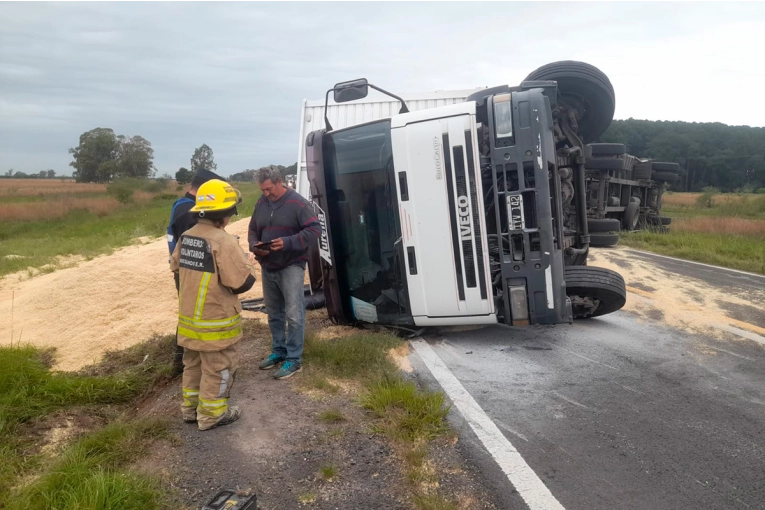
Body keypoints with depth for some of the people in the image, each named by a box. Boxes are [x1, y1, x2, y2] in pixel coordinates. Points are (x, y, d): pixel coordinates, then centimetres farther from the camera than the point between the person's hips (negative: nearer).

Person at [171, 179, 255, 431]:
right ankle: (212, 414, 20)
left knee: (193, 363, 22)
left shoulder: (185, 237, 2)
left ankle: (191, 407, 35)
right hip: (215, 321, -8)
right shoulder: (224, 241, -24)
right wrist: (245, 262, -5)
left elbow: (176, 268, 15)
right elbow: (243, 282, -24)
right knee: (217, 367, 8)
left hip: (189, 317, 8)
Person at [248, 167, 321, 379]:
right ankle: (278, 351, 31)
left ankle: (294, 359, 3)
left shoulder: (297, 203, -12)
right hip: (268, 267, 7)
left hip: (291, 266, -6)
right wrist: (254, 246, -7)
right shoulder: (261, 204, 7)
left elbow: (314, 230, -17)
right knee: (274, 314, 16)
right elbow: (253, 230, 16)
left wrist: (288, 242, -27)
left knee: (294, 314, -6)